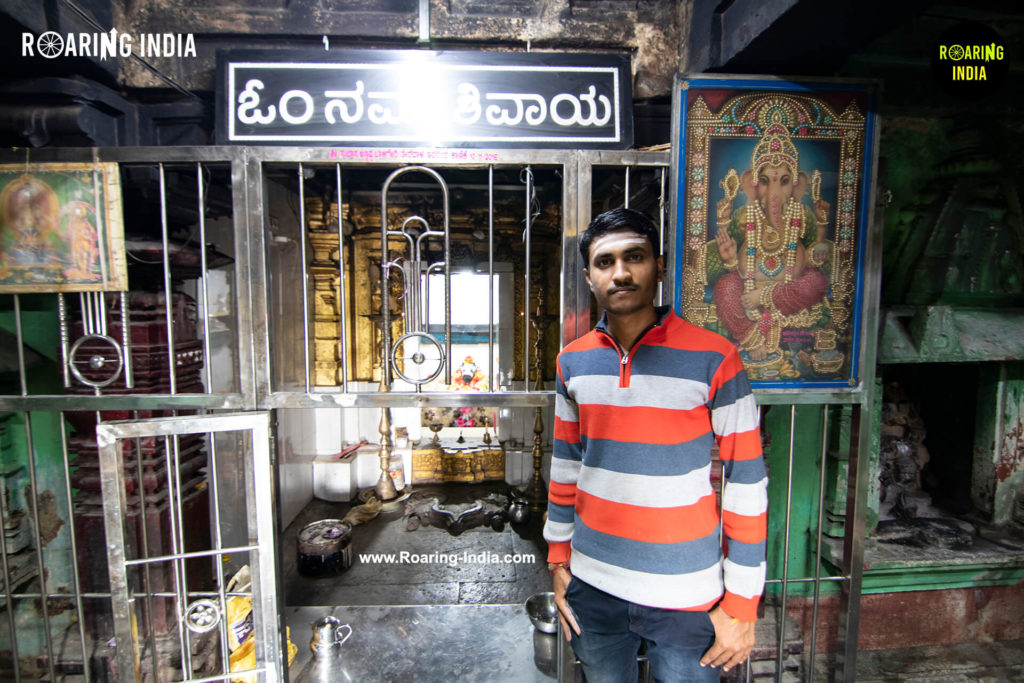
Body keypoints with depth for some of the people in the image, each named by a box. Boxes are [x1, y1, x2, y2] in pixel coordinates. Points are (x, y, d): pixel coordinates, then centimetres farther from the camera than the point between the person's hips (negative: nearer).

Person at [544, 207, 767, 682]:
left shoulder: (713, 358, -13)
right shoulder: (573, 362, -1)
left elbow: (746, 481, -9)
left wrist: (741, 605, -6)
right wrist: (558, 561, 11)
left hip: (686, 595, -3)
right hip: (592, 587, 4)